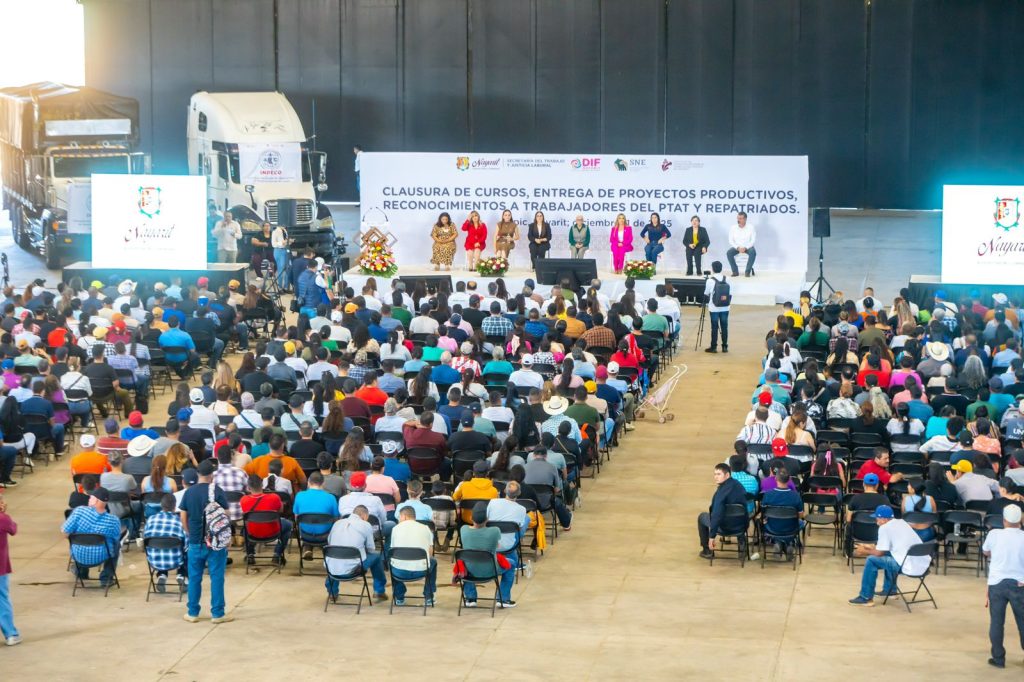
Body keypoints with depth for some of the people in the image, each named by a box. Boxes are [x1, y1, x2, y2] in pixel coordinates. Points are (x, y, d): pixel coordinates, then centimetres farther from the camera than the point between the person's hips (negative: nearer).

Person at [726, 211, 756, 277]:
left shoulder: (750, 227, -6)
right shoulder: (733, 228, -1)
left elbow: (753, 240, -8)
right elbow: (731, 241, -2)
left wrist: (745, 248, -23)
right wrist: (738, 248, -19)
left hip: (747, 247, -2)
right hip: (737, 247, 2)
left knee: (753, 252, -34)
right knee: (729, 253, -28)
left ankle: (748, 271, -22)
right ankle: (735, 271, -16)